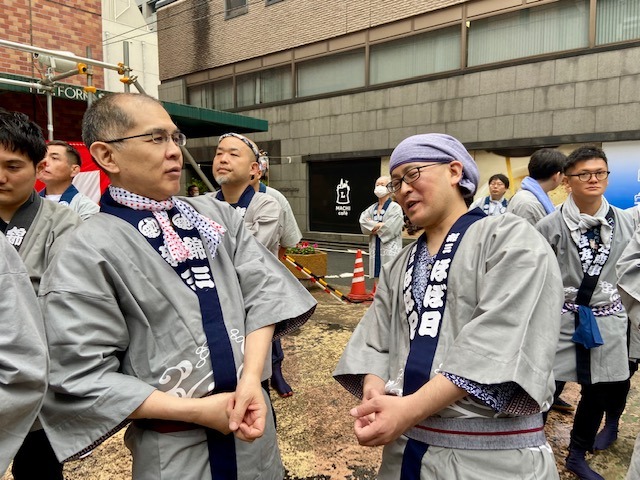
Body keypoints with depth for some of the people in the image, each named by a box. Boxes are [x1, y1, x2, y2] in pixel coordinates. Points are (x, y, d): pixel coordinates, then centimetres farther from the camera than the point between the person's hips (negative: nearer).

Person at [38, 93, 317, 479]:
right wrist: (196, 410, -15)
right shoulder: (84, 258, -13)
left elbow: (264, 290, -4)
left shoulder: (218, 214, 0)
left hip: (251, 414, 5)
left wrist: (251, 379, -15)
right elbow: (82, 378, -14)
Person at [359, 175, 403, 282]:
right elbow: (363, 223, -1)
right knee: (377, 278, 10)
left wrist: (373, 227, 0)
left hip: (390, 250, -6)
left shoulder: (396, 208, -4)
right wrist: (380, 225, -12)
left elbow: (390, 229, -14)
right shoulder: (372, 208, 14)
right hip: (375, 251, 6)